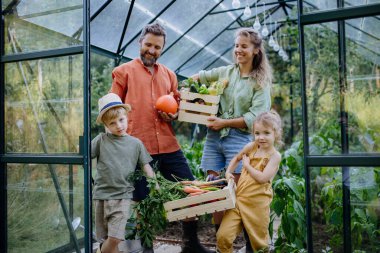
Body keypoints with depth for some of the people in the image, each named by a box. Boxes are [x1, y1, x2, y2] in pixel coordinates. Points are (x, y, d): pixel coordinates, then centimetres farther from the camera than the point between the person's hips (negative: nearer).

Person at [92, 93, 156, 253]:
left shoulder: (135, 143, 6)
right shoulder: (101, 140, 5)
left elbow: (147, 167, 8)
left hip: (123, 196, -1)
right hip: (101, 195, 1)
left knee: (115, 238, -12)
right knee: (105, 240, 5)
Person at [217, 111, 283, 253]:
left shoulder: (275, 155, -9)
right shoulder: (251, 147, 4)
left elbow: (262, 178, -21)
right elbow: (236, 158, 23)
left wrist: (247, 164, -9)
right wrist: (228, 172, 8)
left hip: (257, 204, -3)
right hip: (239, 198, 4)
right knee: (222, 236, -3)